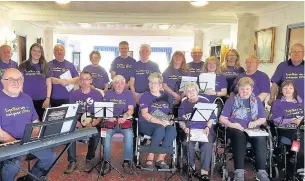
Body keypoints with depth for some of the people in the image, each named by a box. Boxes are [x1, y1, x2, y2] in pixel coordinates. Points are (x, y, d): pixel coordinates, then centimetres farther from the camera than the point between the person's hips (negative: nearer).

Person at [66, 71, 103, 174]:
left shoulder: (97, 94, 2)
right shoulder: (73, 94, 7)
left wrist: (93, 124, -21)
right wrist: (75, 122, -15)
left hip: (92, 123, -2)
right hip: (77, 123, 2)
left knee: (96, 134, -32)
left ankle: (89, 160, -8)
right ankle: (72, 161, -16)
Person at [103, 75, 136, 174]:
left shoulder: (128, 93, 10)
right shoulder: (108, 93, 12)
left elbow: (131, 109, 2)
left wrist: (126, 115, -21)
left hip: (124, 121, 0)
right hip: (110, 121, 1)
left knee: (129, 134, -32)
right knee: (106, 134, -31)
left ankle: (127, 162, -23)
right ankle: (106, 162, -20)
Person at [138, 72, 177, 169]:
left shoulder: (165, 96, 15)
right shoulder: (145, 96, 1)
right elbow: (144, 114, -11)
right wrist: (160, 122, -20)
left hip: (163, 124, 4)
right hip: (146, 124, -4)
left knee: (172, 130, -28)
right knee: (160, 129, -34)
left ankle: (160, 159, -22)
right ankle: (150, 158, -24)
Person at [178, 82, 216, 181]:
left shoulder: (205, 101, 12)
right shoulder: (183, 104, 16)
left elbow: (211, 118, 10)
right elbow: (181, 120, 14)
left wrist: (207, 127, -8)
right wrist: (184, 128, -6)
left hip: (204, 129, -1)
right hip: (189, 129, 1)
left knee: (207, 143, -32)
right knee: (188, 143, -31)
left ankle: (204, 172, -27)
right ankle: (191, 166, -6)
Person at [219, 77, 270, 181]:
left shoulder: (257, 101, 20)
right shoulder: (231, 100, 12)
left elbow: (263, 119, 19)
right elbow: (222, 119, 7)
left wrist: (255, 122, -3)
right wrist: (231, 124, -13)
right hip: (235, 129, -2)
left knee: (261, 138, -32)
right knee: (240, 136, -38)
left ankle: (262, 171, -30)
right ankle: (239, 171, -40)